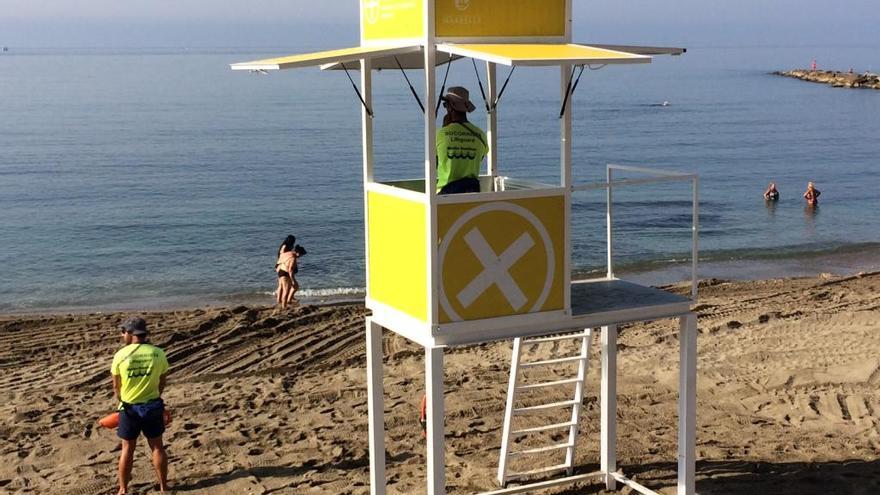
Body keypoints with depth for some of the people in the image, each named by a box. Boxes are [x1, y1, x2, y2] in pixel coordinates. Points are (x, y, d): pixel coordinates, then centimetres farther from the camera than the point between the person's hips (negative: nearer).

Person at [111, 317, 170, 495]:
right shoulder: (158, 353, -8)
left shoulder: (120, 355, -11)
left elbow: (116, 386, -1)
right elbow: (162, 383, 3)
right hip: (153, 406, 1)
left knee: (127, 449, 12)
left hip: (129, 408, -1)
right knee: (157, 447, 13)